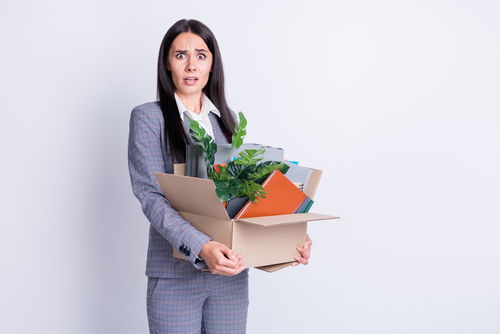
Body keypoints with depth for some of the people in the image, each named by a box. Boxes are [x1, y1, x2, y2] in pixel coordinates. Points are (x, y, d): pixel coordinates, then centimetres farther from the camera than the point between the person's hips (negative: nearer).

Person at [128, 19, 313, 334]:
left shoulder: (228, 119, 11)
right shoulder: (149, 117, -3)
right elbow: (150, 195, -14)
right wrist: (201, 246, -28)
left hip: (231, 271, 4)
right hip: (175, 272, -4)